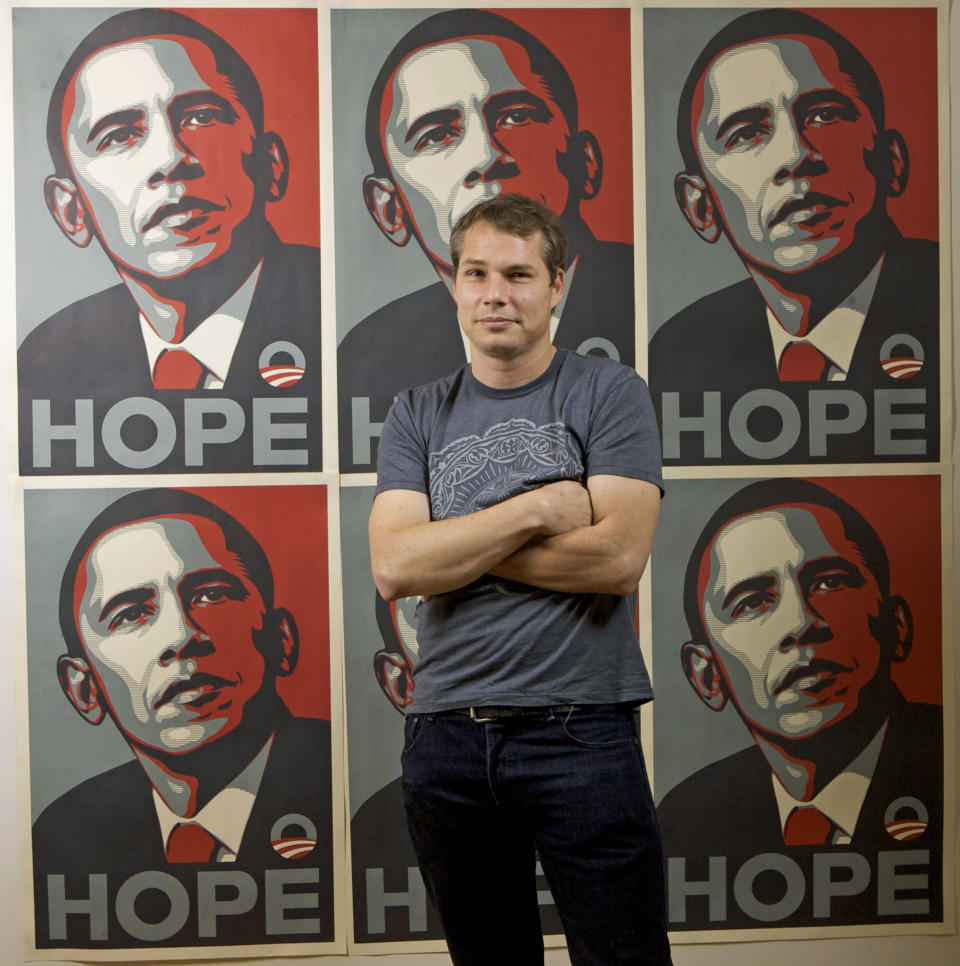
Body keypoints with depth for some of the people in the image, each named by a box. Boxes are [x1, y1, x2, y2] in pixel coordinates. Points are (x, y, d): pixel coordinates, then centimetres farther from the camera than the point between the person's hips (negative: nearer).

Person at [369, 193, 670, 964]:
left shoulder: (609, 394, 0)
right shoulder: (419, 416, 9)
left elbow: (617, 556, -14)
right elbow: (393, 568, -6)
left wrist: (453, 547, -8)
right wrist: (538, 508, -12)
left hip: (580, 729, -3)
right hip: (446, 734, 4)